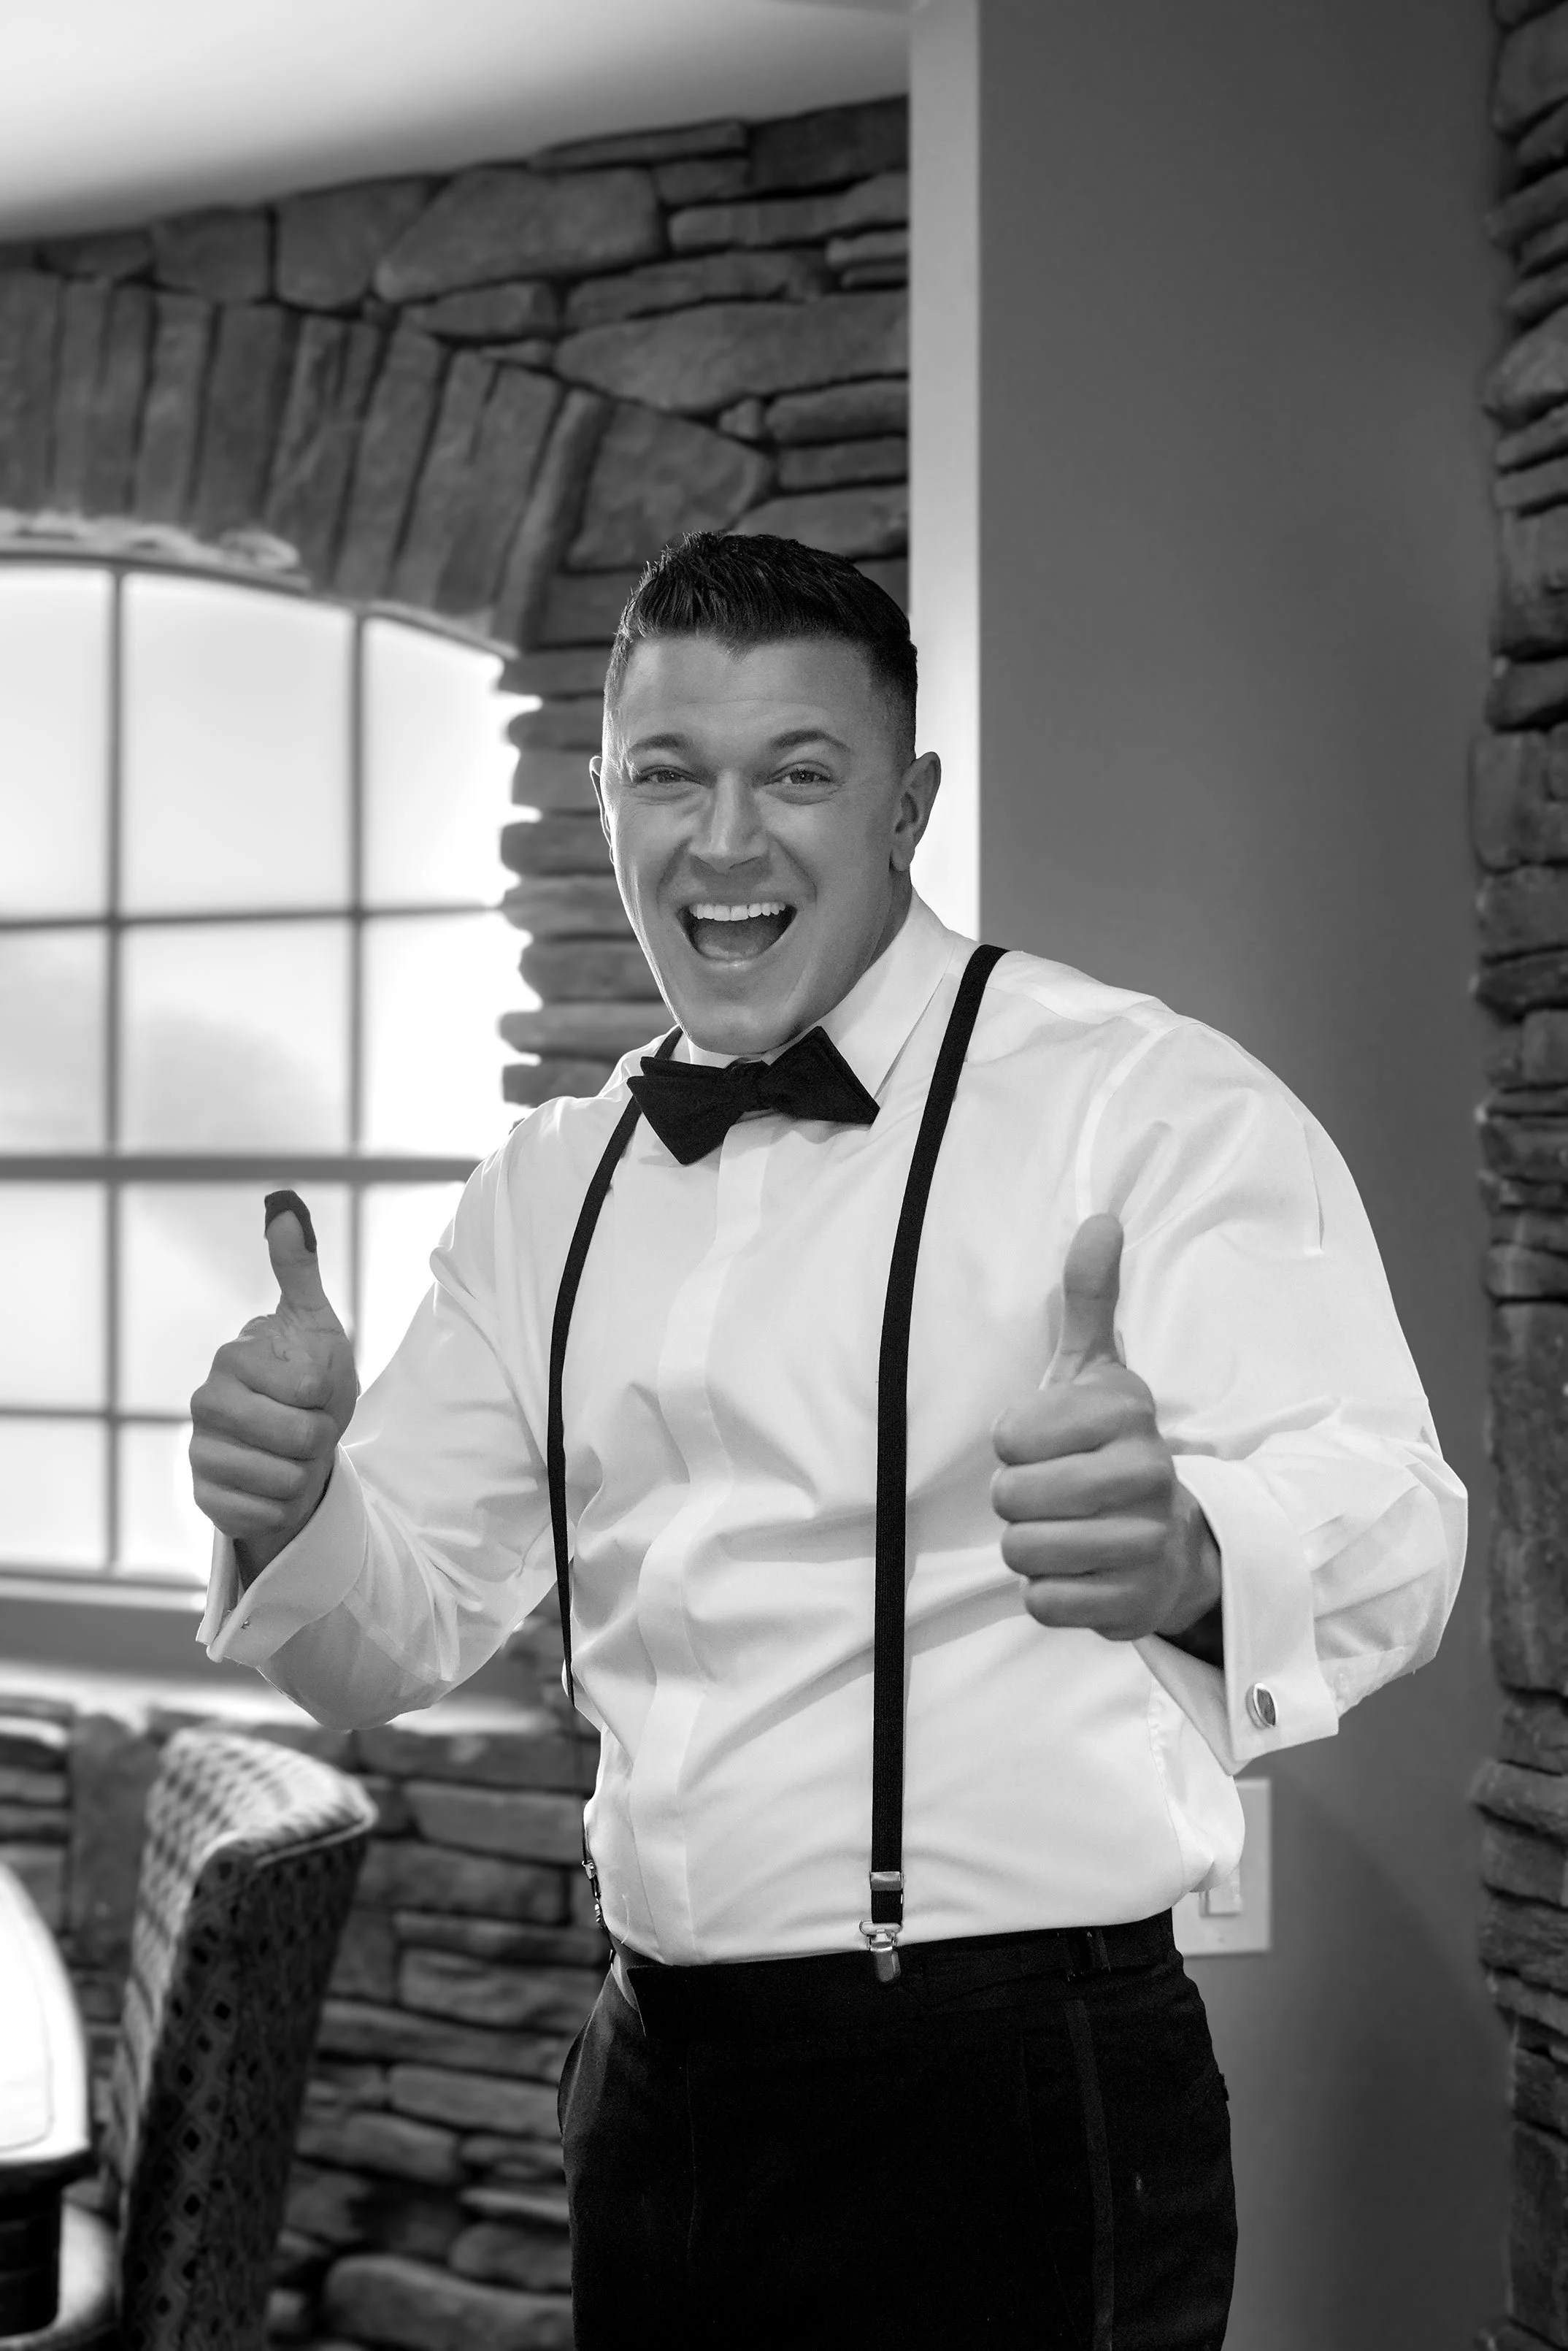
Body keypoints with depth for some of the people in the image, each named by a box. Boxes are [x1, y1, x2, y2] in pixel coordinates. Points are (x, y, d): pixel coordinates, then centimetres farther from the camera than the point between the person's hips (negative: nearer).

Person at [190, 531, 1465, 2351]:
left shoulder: (1151, 1099, -11)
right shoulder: (549, 1189, 9)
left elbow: (1385, 1528, -24)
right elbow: (408, 1622, 11)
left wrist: (1189, 1553, -46)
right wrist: (290, 1509, -11)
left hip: (1010, 2111, -6)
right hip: (652, 2093, 6)